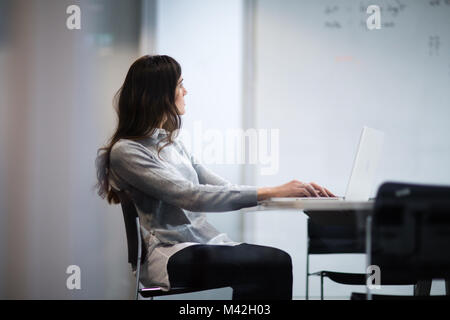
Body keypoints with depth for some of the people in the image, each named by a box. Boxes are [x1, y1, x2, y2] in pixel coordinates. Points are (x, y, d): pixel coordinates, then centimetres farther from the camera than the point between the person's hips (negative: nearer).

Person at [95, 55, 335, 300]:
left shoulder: (171, 144, 22)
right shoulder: (125, 151, -5)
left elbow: (223, 189, 18)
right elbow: (190, 196, -17)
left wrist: (294, 191, 7)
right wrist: (270, 192, -20)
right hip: (170, 256, -7)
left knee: (279, 260, -23)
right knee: (275, 264, -28)